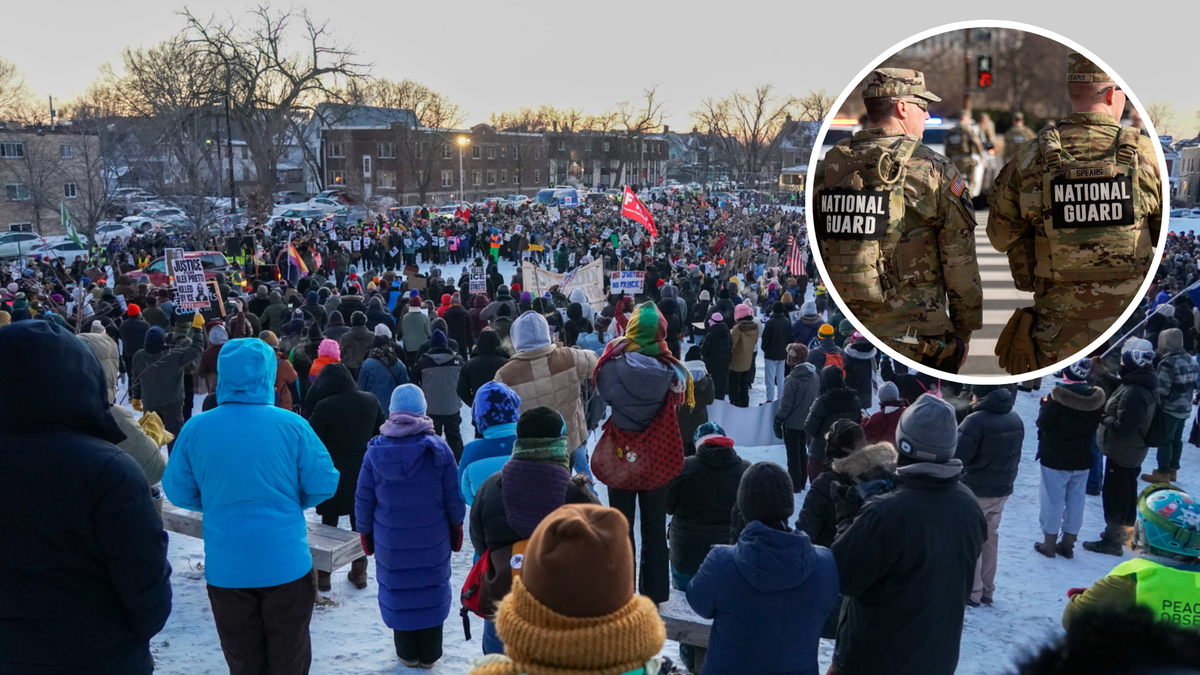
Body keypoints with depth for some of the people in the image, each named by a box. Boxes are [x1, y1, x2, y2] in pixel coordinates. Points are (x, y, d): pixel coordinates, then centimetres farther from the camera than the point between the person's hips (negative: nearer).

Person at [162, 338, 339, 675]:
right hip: (287, 564, -1)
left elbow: (178, 492, 1)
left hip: (226, 568, 2)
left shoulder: (195, 429, -9)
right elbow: (323, 484, -8)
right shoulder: (292, 426, -14)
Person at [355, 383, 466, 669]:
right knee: (431, 591, 13)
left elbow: (363, 500, -3)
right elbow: (454, 496, -5)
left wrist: (365, 532, 12)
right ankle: (430, 654, 23)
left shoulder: (376, 451, -8)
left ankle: (407, 653, 26)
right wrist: (456, 527, 10)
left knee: (398, 592, 14)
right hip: (433, 539, 0)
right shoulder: (438, 448, -10)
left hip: (391, 541, 0)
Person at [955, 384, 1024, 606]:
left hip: (975, 490, -7)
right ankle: (987, 590, 24)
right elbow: (1014, 455, 14)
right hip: (1002, 489, 7)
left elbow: (958, 456, -21)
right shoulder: (1015, 419, 4)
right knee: (990, 537, 16)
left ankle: (972, 592, 10)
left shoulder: (975, 420, -22)